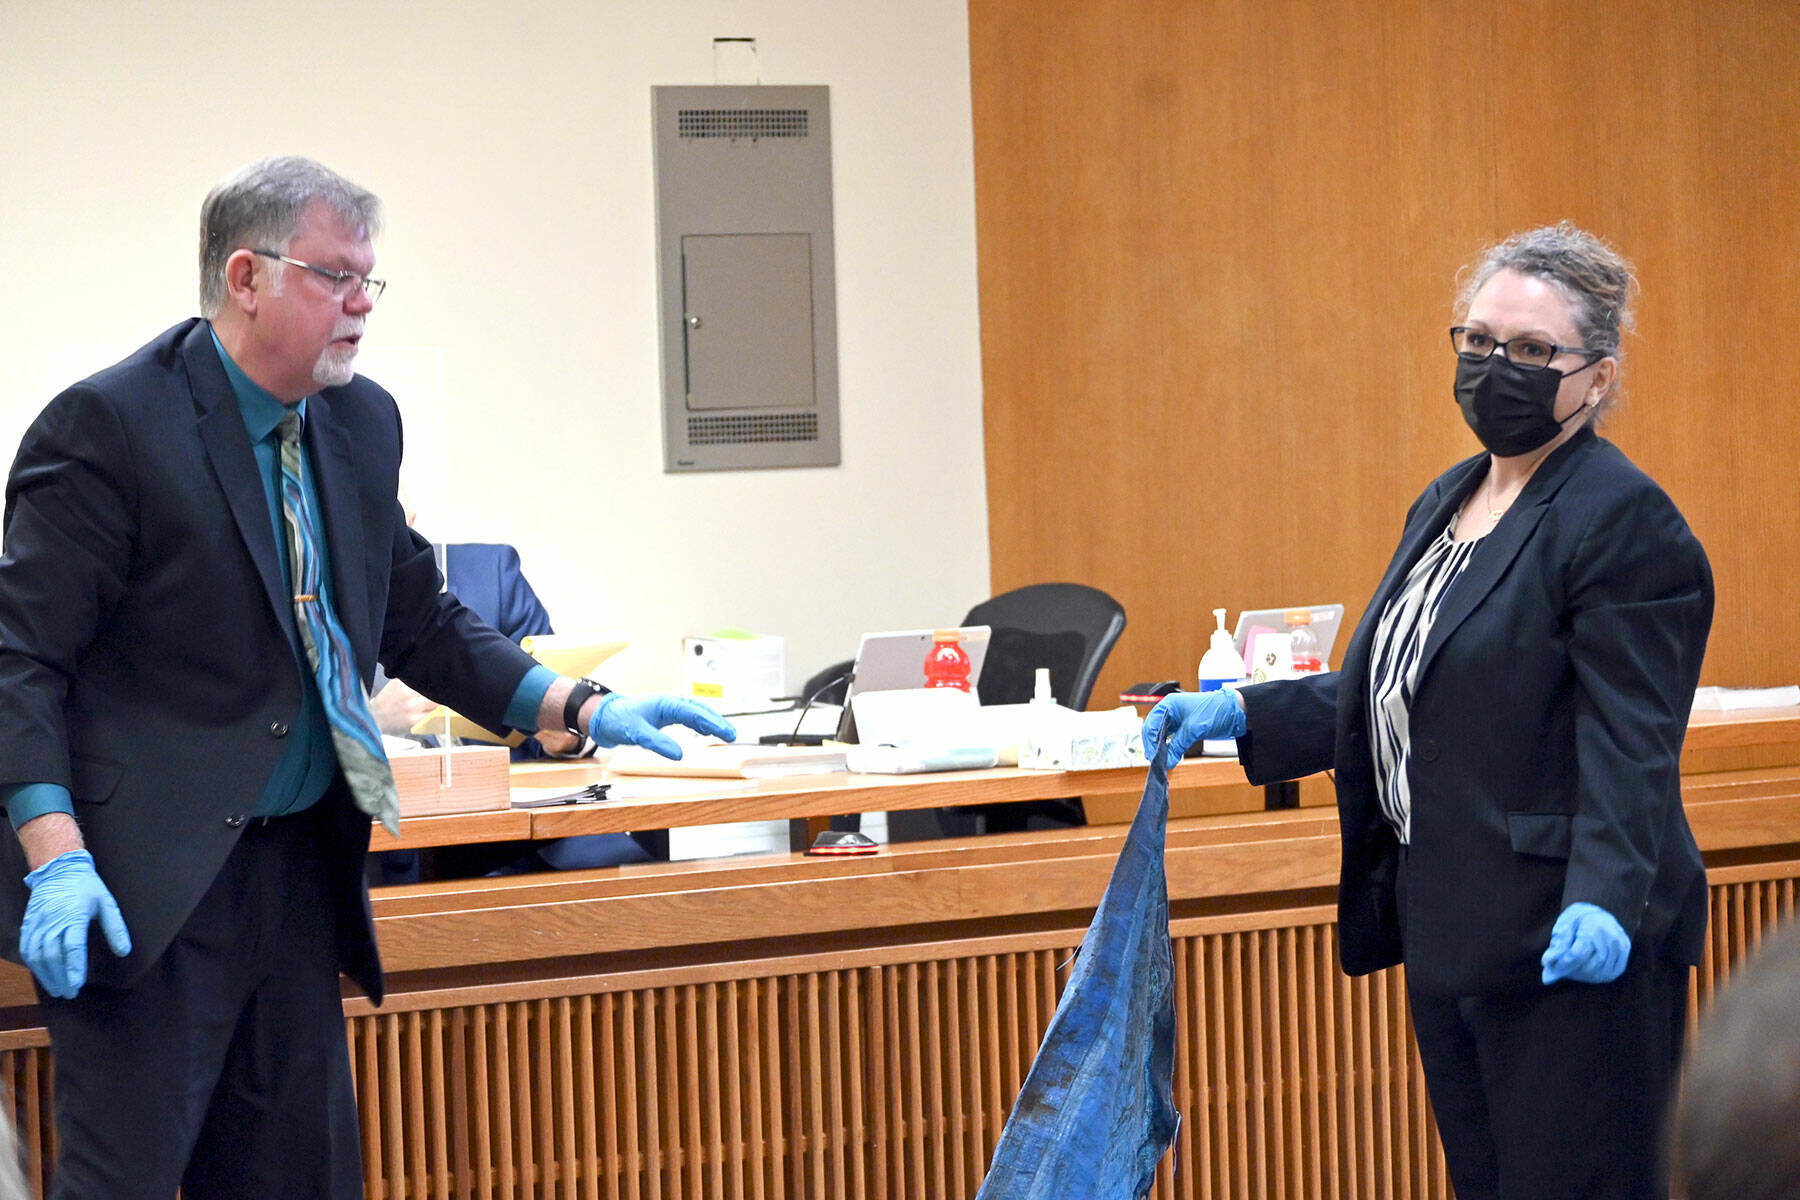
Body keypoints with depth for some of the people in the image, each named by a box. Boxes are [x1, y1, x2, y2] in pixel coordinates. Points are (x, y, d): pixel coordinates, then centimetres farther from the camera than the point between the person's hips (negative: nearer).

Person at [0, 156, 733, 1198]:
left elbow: (419, 622, 20)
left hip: (300, 873, 7)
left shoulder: (363, 425, 10)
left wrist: (580, 708, 6)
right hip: (144, 881, -7)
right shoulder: (108, 427, -11)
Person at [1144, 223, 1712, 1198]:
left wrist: (1604, 901, -32)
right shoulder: (1446, 503, 16)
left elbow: (1631, 747, -20)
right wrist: (1241, 715, 13)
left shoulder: (1624, 522, -13)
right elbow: (1393, 694, 22)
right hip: (1450, 935, 9)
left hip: (1572, 956, -9)